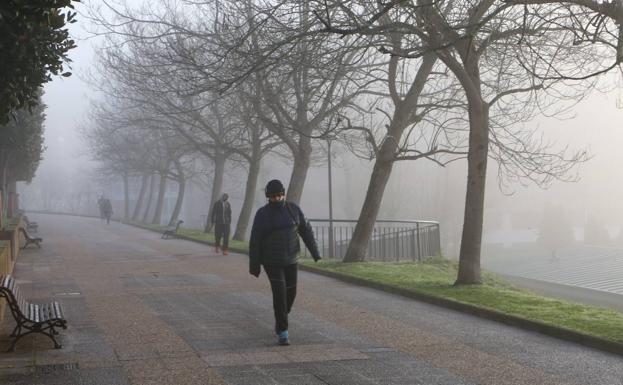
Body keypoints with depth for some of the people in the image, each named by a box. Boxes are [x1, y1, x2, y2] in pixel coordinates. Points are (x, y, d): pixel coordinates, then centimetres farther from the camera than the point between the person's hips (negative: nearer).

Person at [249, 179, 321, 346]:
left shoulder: (293, 209, -1)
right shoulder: (262, 214, -9)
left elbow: (306, 230, 2)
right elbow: (255, 241, -7)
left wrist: (315, 251, -6)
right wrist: (254, 265, -7)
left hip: (290, 259, 4)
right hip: (271, 260, -4)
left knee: (290, 292, 11)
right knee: (279, 293, -13)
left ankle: (280, 320, 38)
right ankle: (282, 332, -6)